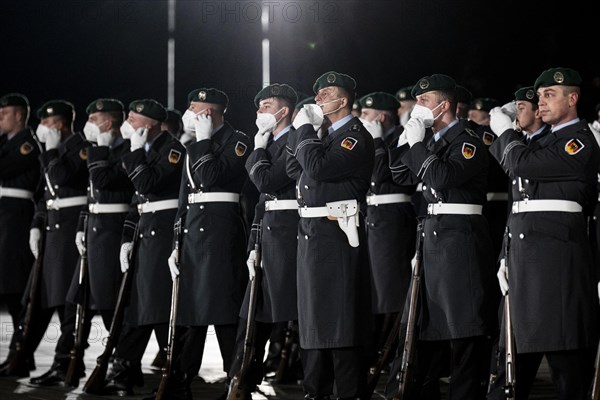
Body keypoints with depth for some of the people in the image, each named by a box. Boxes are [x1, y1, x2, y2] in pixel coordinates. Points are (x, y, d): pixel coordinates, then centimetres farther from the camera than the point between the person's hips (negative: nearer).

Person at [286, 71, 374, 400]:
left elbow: (318, 167, -22)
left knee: (340, 316, -6)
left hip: (336, 236, -9)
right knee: (313, 315, 14)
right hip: (310, 233, 9)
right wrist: (300, 131, 10)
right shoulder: (324, 134, 19)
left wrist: (305, 129, -10)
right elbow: (294, 169, 19)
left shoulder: (356, 136, -10)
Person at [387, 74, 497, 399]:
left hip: (461, 240, -9)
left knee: (464, 325, -4)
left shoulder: (467, 141, -9)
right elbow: (401, 175, 19)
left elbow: (444, 177, -23)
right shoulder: (433, 142, 16)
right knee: (426, 321, 13)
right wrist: (406, 137, 7)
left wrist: (417, 142, -16)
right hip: (432, 238, 9)